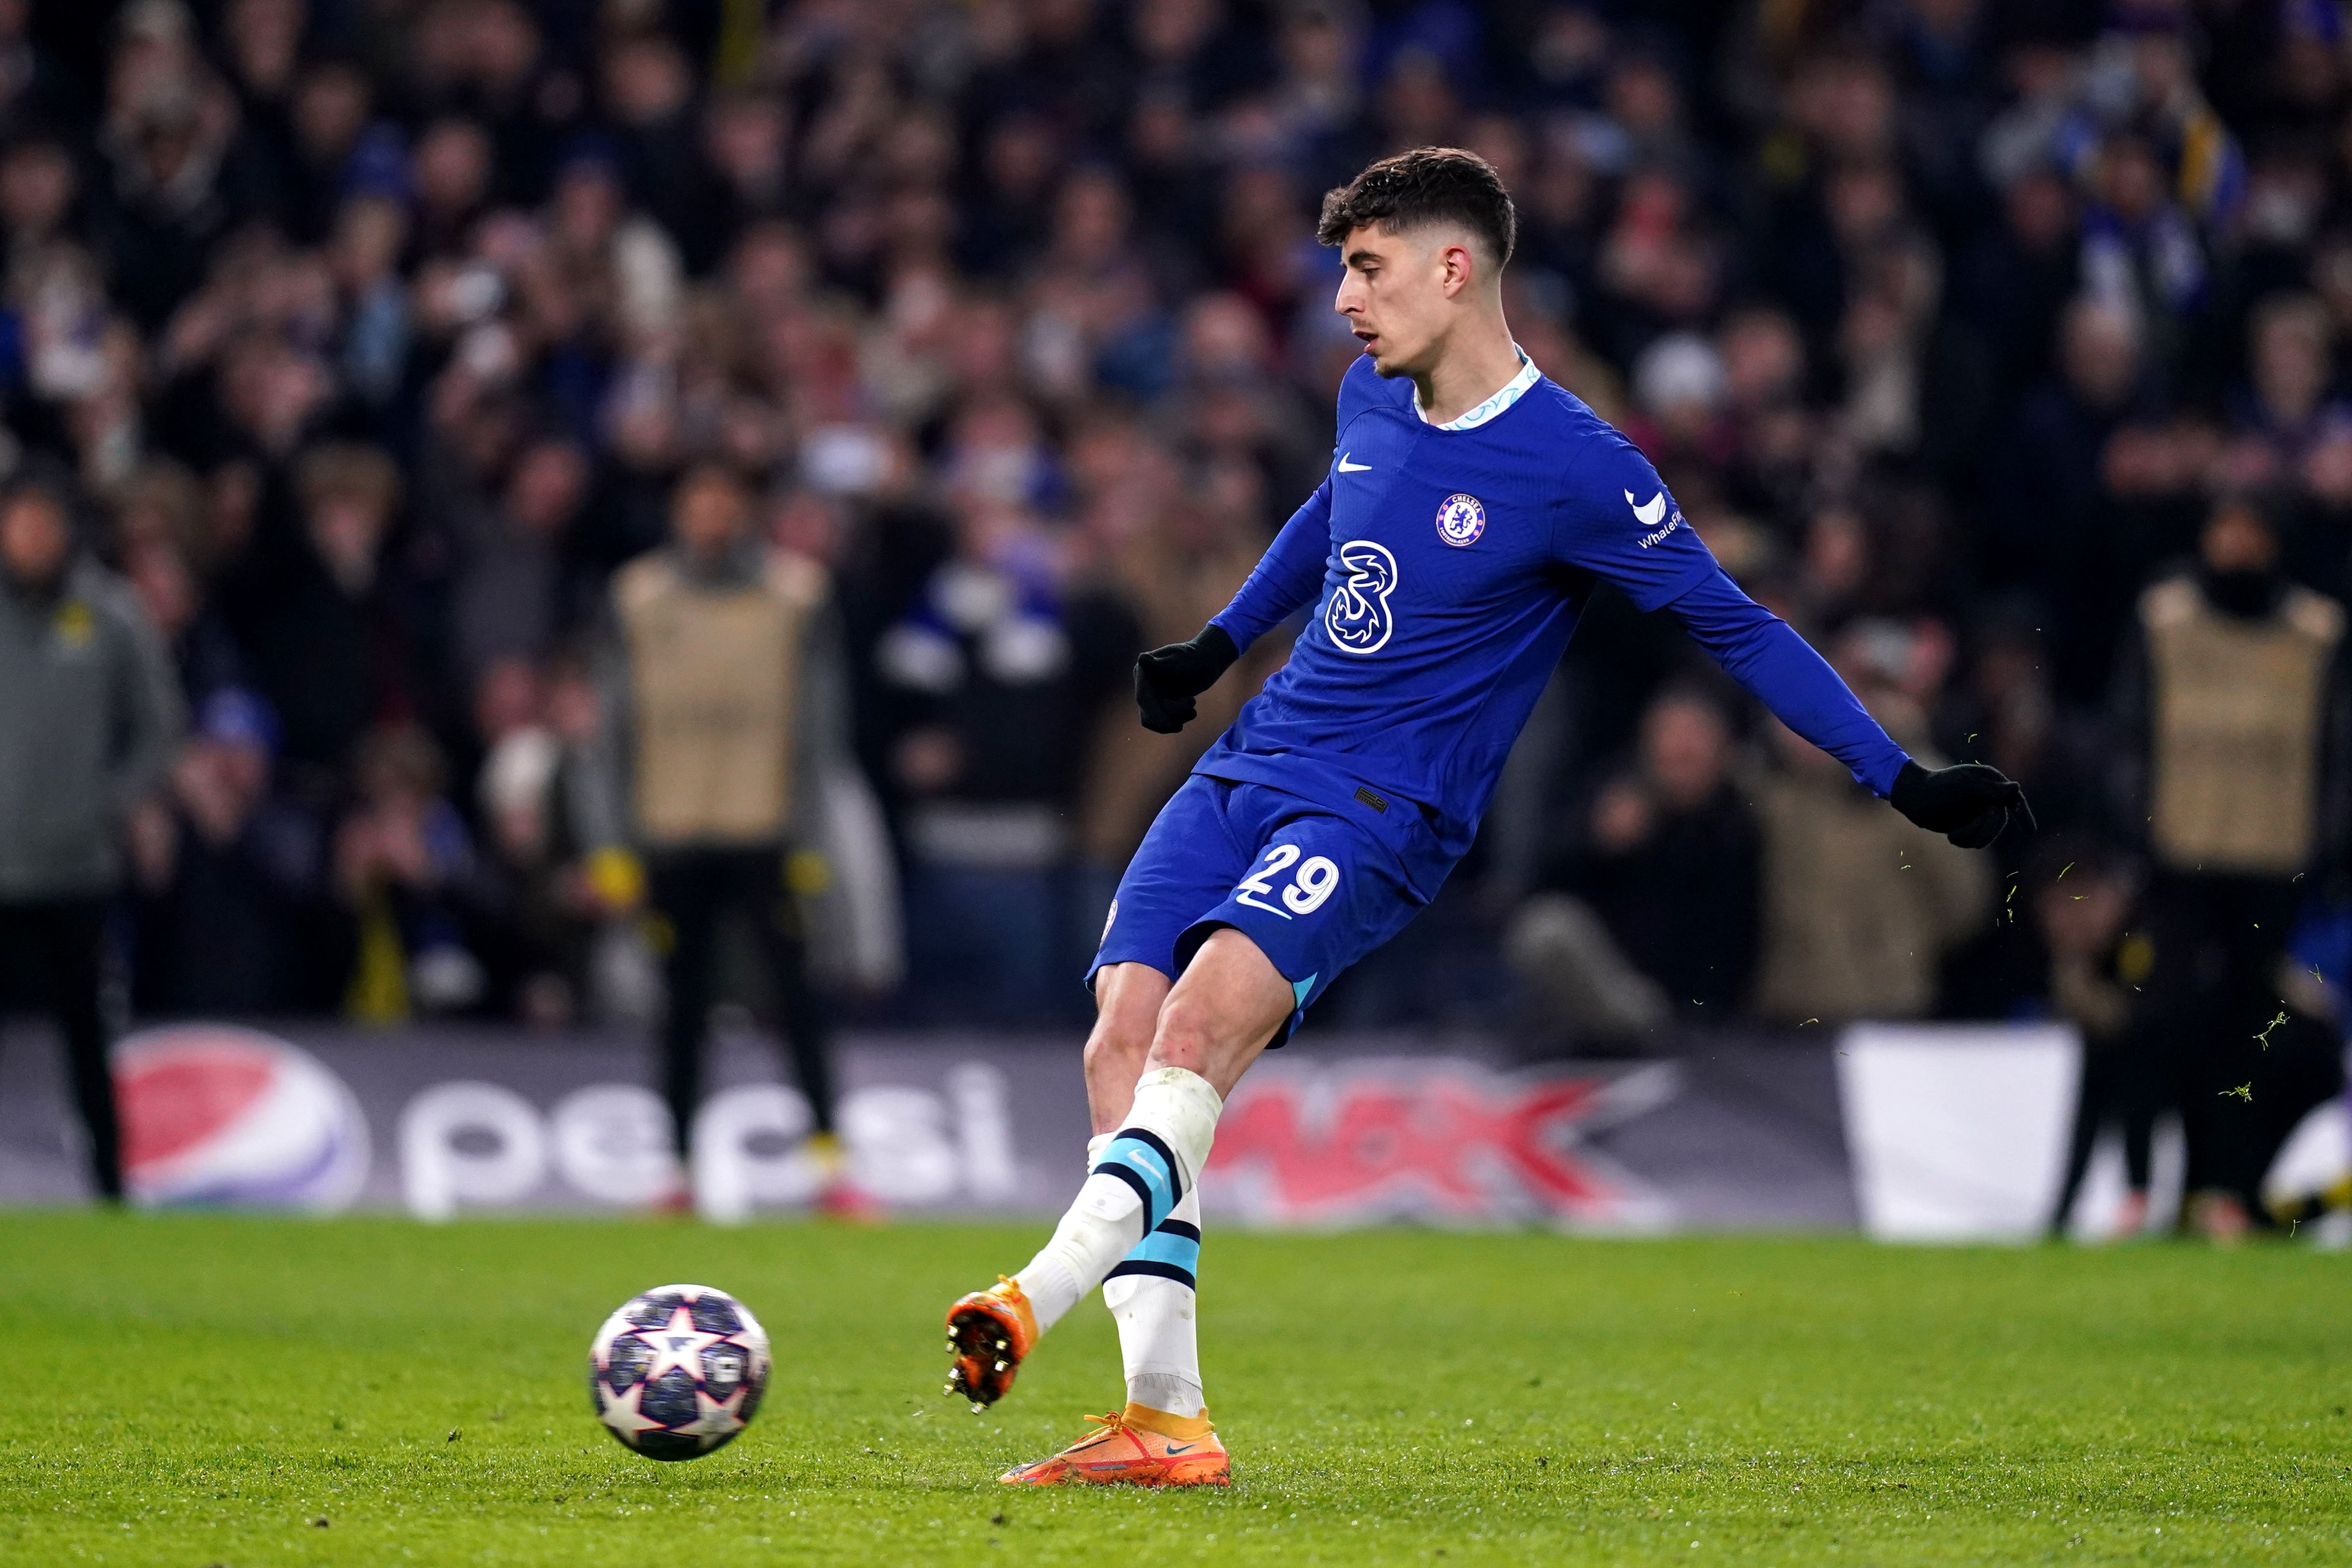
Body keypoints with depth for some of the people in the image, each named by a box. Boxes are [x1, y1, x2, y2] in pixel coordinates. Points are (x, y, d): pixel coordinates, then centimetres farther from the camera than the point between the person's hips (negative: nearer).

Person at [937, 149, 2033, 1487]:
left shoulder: (1574, 467, -12)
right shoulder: (1373, 397, 9)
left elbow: (1735, 625, -6)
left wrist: (1903, 780, -9)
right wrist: (1220, 644, 41)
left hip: (1381, 816, -6)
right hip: (1250, 770, 6)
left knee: (1201, 1021, -30)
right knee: (1123, 1037, -12)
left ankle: (1042, 1294, -39)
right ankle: (1165, 1423, -13)